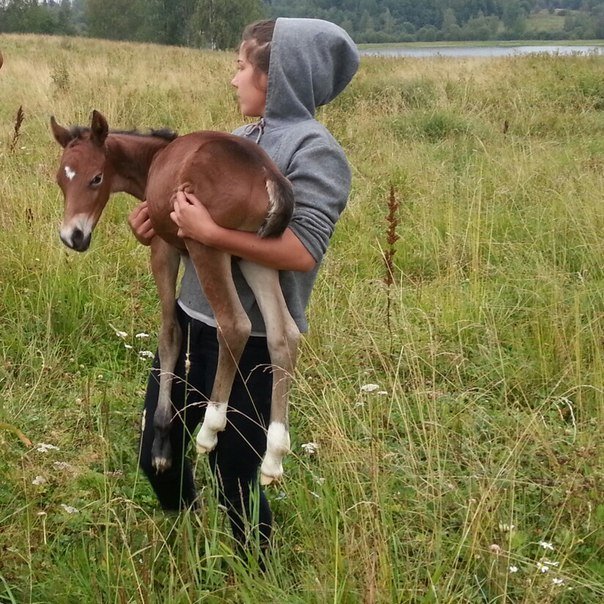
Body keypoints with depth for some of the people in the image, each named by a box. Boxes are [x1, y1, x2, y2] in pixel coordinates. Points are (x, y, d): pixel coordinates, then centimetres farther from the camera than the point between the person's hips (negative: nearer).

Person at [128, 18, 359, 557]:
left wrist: (209, 231, -27)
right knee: (158, 456, 20)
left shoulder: (314, 150, -15)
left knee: (234, 476, 6)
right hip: (191, 318, 8)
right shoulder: (242, 137, 9)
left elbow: (304, 251, -25)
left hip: (248, 340, -8)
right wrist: (155, 220, -2)